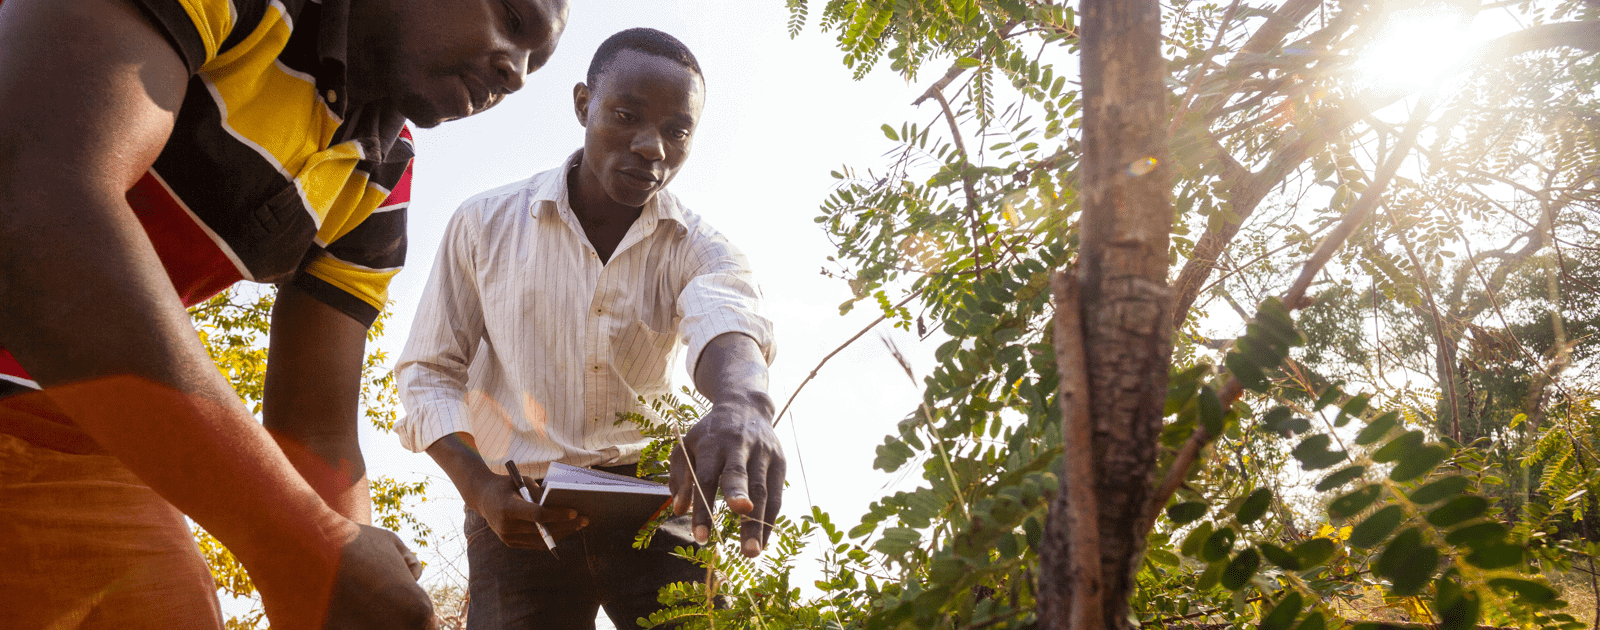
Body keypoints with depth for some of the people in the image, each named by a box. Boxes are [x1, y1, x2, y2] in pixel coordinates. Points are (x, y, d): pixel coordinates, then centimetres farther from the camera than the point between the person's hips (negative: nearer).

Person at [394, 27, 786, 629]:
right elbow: (430, 373, 4)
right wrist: (480, 488, -15)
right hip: (519, 510, 0)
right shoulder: (484, 224, -1)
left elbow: (727, 319, -26)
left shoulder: (699, 249, -2)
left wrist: (741, 401, -51)